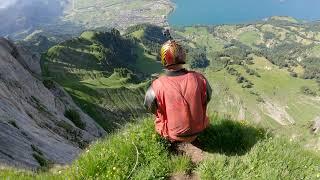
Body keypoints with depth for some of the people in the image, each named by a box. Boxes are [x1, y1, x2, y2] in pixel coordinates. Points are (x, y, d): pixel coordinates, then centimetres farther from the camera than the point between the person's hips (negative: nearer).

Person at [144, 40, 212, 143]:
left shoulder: (157, 87, -26)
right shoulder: (199, 79, -20)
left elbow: (150, 108, -6)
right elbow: (207, 99, 1)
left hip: (173, 135, -2)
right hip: (198, 129, 2)